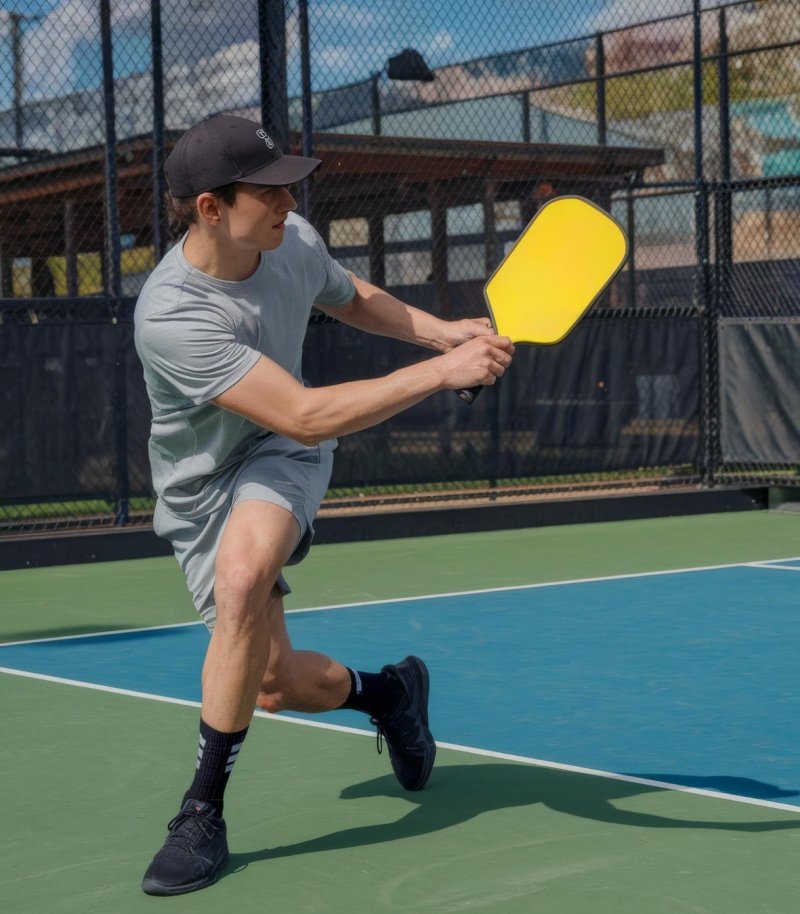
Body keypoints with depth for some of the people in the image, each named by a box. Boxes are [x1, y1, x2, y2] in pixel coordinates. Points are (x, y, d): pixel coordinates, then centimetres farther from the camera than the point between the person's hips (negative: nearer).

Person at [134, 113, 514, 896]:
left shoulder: (294, 244, -12)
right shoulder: (169, 317, -33)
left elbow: (353, 299, 14)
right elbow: (307, 416, -36)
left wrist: (441, 330, -3)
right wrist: (440, 372, -37)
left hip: (280, 460, 2)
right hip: (201, 487, -2)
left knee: (242, 577, -32)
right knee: (277, 685, -2)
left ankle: (203, 812, -20)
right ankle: (385, 691, 35)